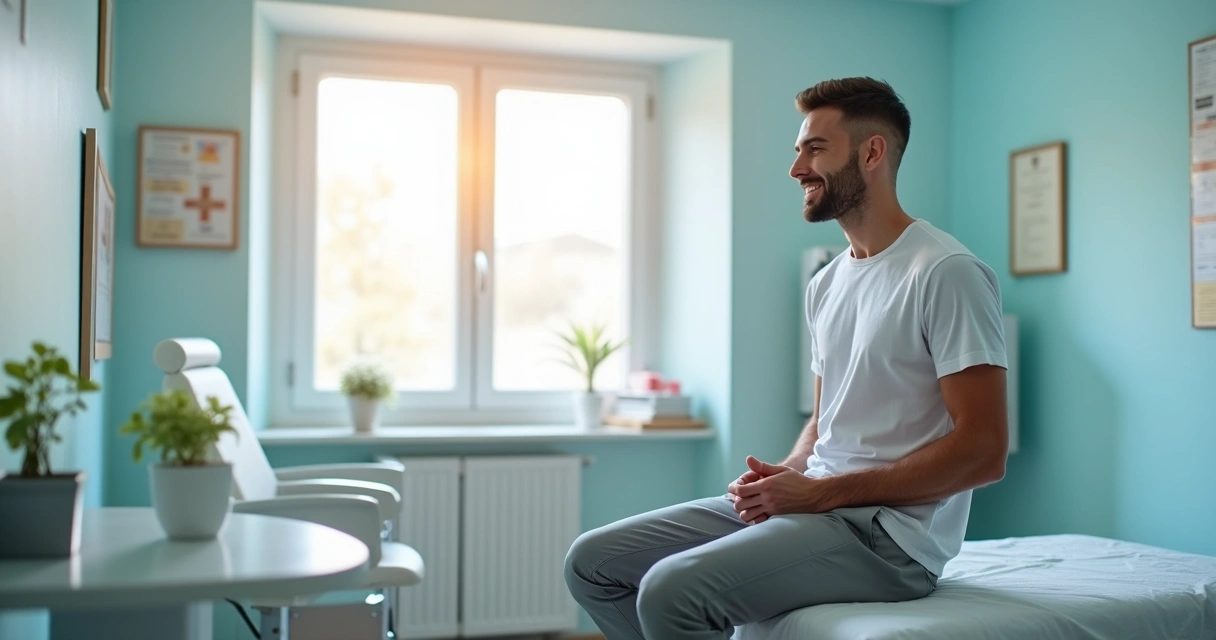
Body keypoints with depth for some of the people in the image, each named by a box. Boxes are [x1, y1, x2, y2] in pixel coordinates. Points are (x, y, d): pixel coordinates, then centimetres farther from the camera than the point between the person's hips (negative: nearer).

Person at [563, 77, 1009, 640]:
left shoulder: (946, 273, -11)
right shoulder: (826, 285, 16)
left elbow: (983, 451, -16)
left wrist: (821, 491, -16)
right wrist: (783, 475, 0)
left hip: (889, 531, -8)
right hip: (812, 504, 8)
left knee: (671, 590, -29)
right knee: (593, 562, 0)